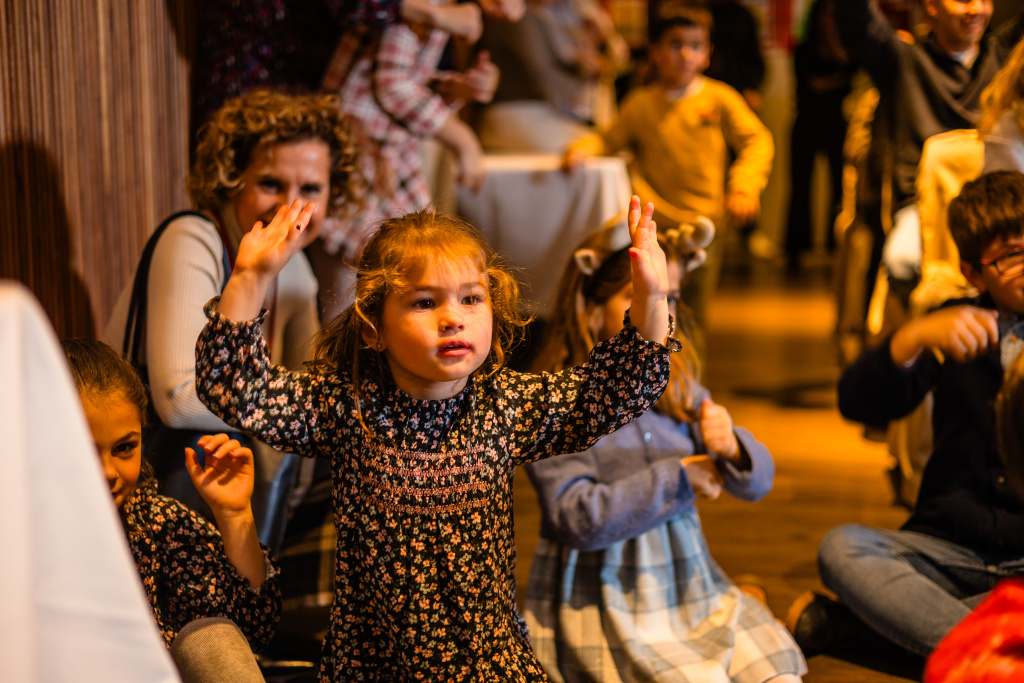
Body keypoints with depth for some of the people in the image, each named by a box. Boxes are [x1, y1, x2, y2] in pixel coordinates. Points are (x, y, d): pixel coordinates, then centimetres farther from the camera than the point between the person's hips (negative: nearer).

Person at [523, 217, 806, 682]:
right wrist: (678, 477, -13)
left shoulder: (679, 389, 9)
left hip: (692, 587, 6)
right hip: (603, 604, -6)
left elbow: (758, 482, 7)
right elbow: (578, 518, -18)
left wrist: (731, 447, -17)